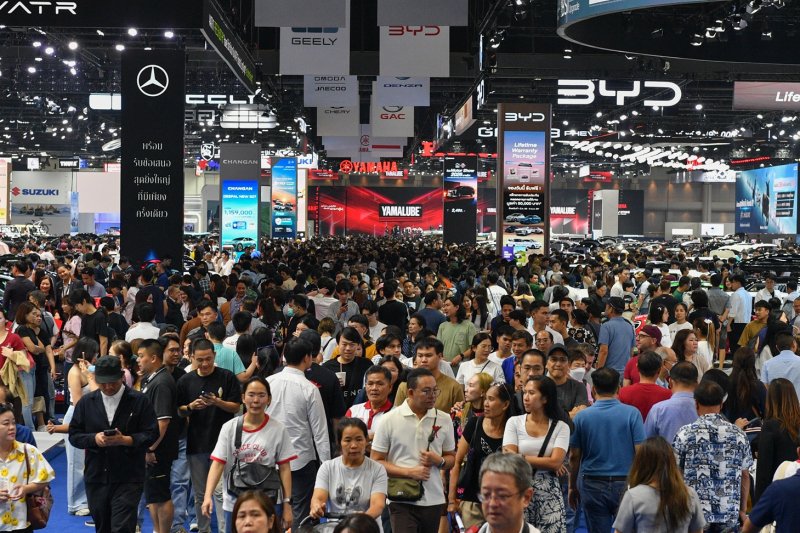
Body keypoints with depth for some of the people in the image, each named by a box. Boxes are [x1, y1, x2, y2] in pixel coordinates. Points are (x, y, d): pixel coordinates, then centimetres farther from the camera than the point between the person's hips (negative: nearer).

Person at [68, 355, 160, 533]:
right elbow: (74, 435, 7)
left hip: (128, 480, -4)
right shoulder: (86, 402, 7)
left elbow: (151, 434, -4)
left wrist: (125, 440, -19)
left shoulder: (139, 401, -3)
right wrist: (94, 438, -13)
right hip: (96, 477, 4)